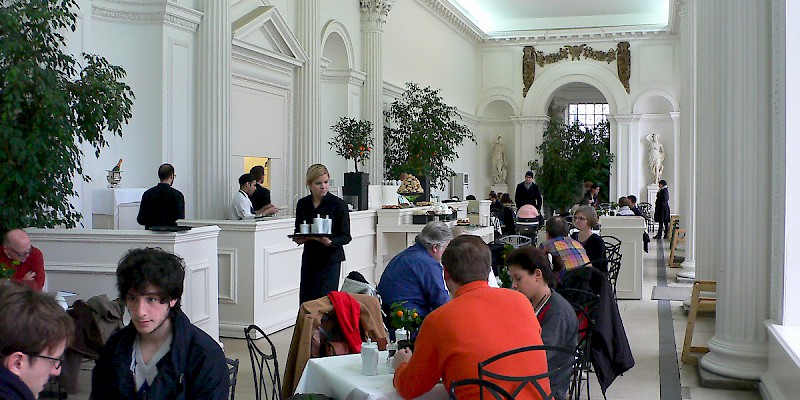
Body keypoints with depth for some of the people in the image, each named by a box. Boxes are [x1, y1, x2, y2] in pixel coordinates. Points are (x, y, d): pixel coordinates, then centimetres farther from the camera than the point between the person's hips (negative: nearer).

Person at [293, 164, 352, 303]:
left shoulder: (338, 204, -8)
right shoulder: (302, 204, 5)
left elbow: (346, 236, -7)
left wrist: (330, 242, -26)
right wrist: (298, 239, -7)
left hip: (330, 259, -5)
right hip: (309, 258, 5)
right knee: (305, 302, 4)